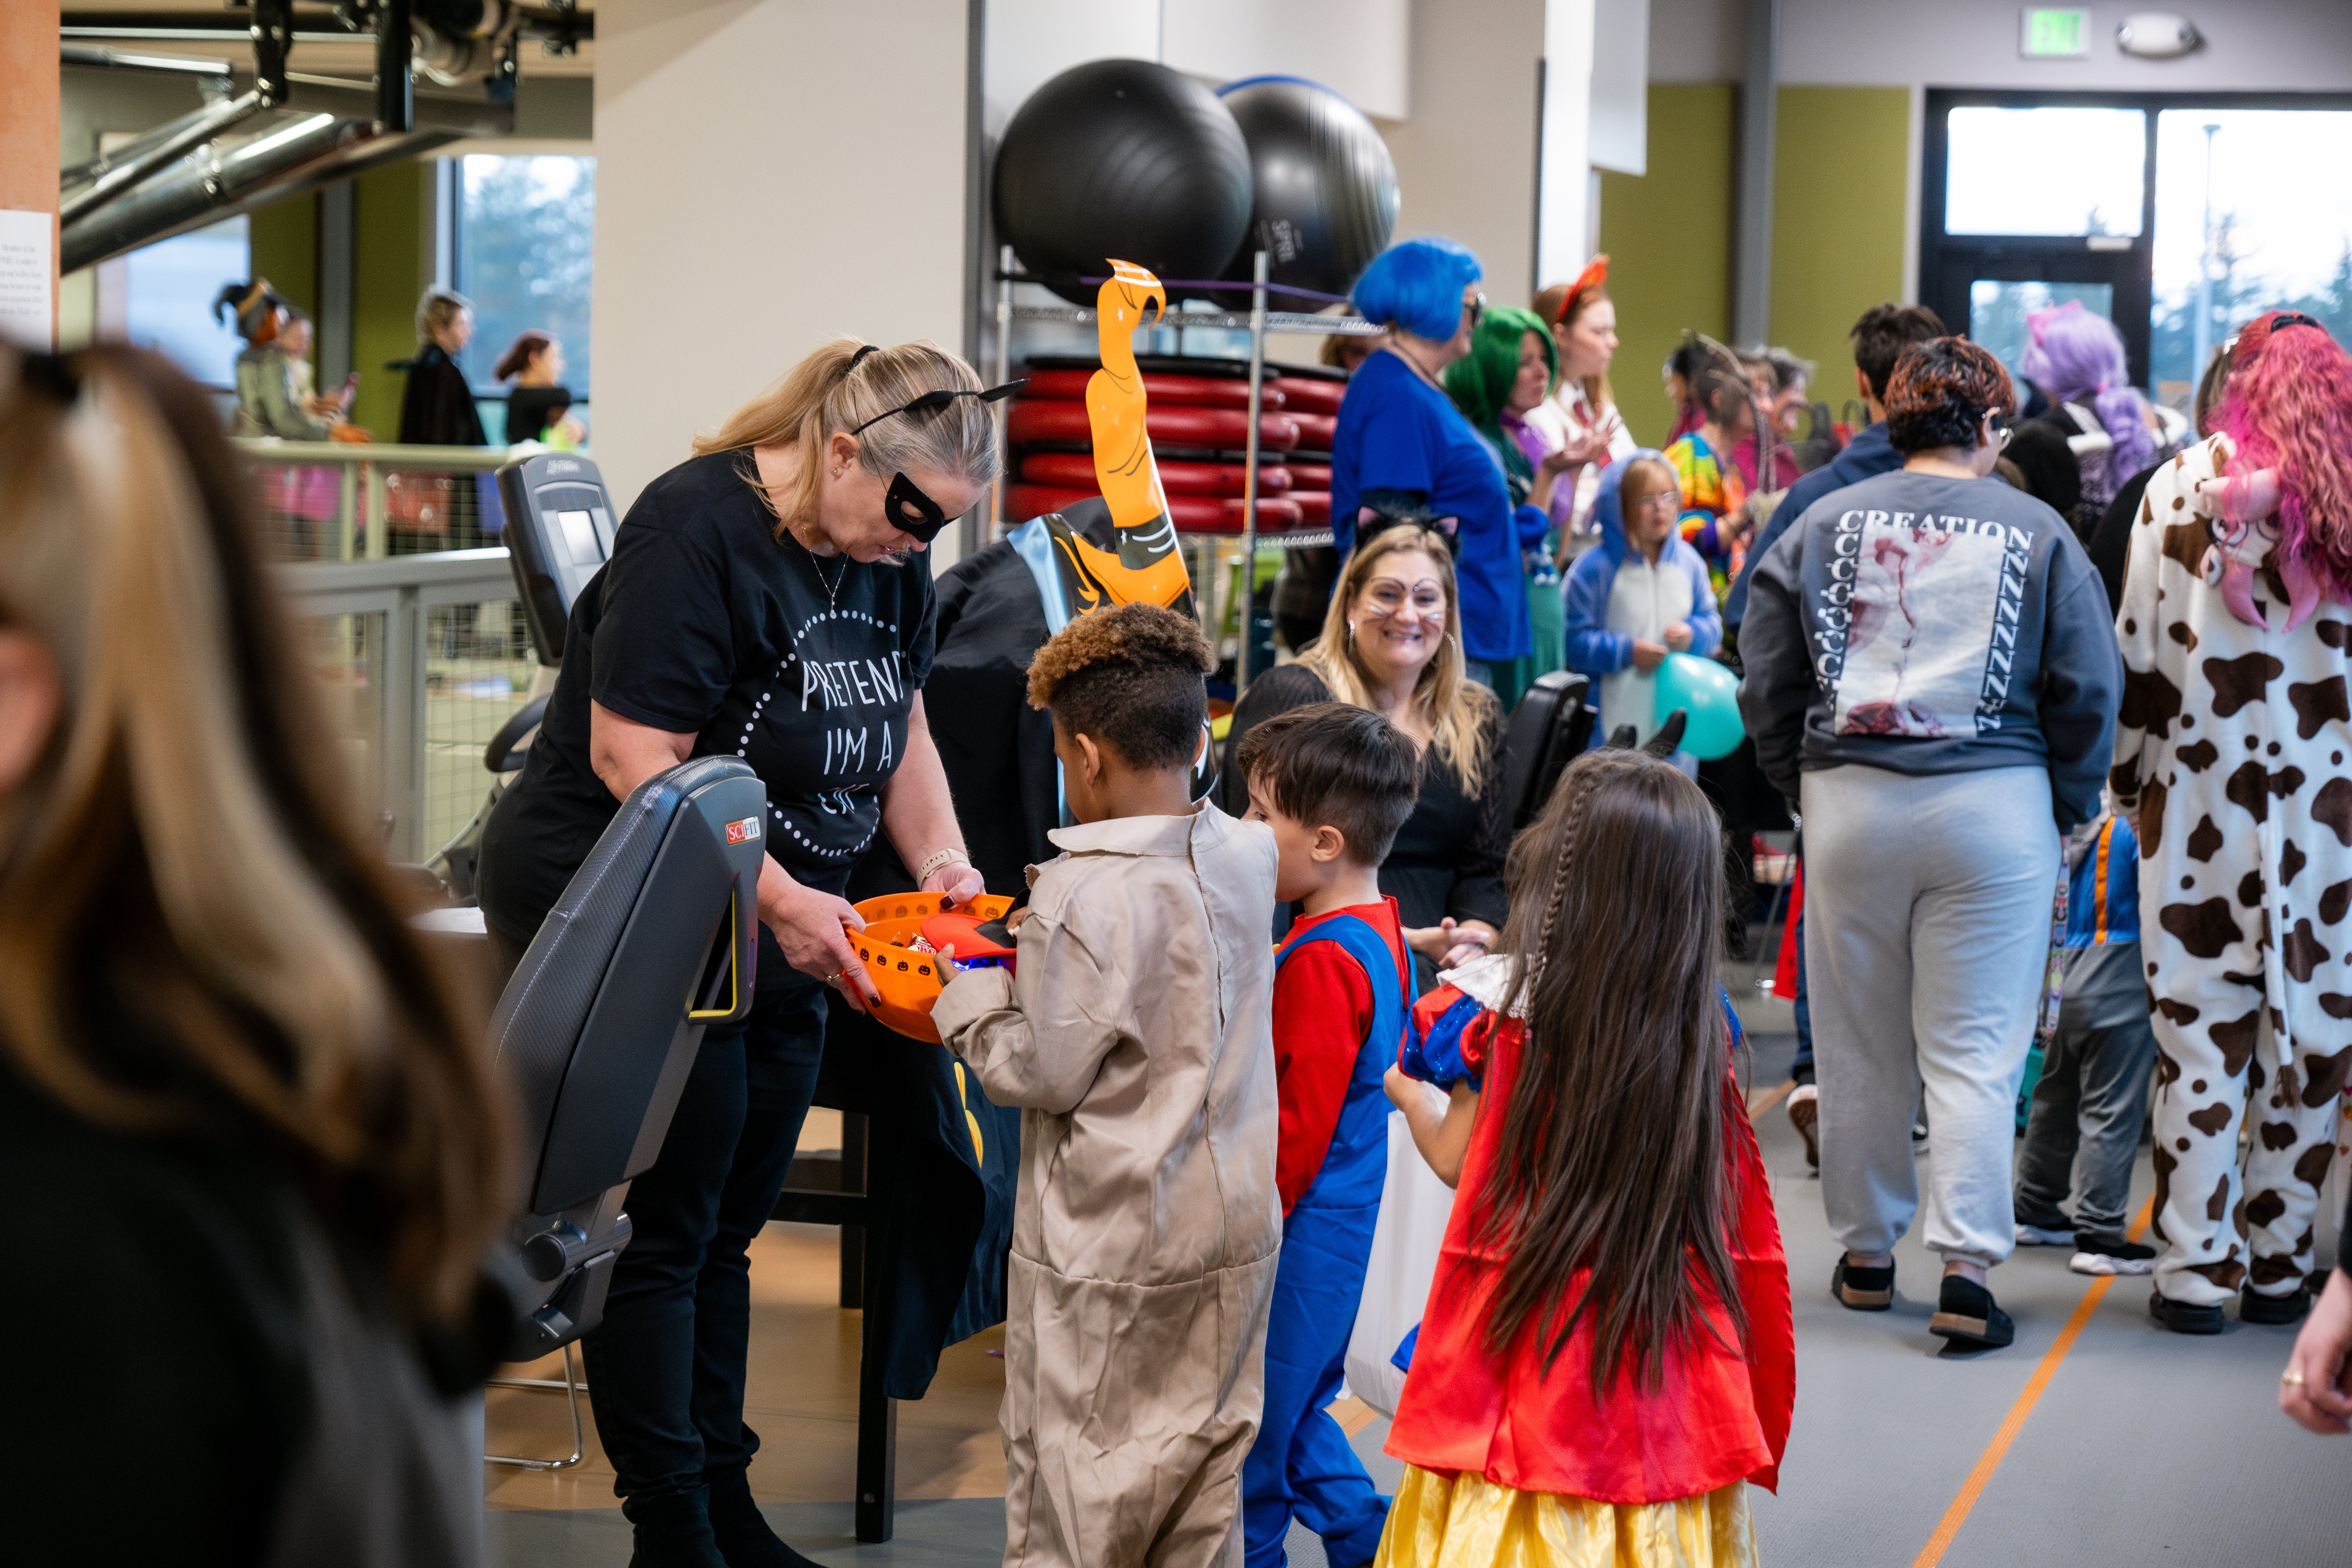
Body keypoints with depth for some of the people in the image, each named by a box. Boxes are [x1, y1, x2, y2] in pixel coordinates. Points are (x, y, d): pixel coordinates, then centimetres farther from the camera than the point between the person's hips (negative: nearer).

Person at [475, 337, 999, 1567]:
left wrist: (940, 856, 0)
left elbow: (901, 729, 18)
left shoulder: (889, 558, 6)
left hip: (779, 928, 8)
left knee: (725, 1228, 13)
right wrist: (779, 899, -25)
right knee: (663, 1227, -4)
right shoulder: (697, 529, -20)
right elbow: (637, 762, -23)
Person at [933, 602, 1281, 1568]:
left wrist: (968, 996, -2)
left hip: (1108, 1249, -7)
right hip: (1236, 1228, 7)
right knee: (1204, 1470, 18)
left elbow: (1045, 1074, -17)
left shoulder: (1086, 898, -23)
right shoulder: (1245, 856, -2)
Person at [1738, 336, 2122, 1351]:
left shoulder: (1825, 523, 3)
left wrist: (1801, 783, 16)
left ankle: (1866, 1254, 22)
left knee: (1860, 1046, 12)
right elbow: (2089, 691, 0)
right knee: (1975, 1048, 1)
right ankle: (1966, 1267, -6)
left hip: (1850, 802, 2)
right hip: (1994, 808, -2)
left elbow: (1767, 677, 5)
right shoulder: (2037, 533, -1)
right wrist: (2069, 808, 12)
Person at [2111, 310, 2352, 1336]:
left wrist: (2128, 780, 10)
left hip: (2204, 800, -1)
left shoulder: (2181, 487, -3)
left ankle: (2196, 1269, 4)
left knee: (2202, 1038, 3)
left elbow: (2139, 653, 0)